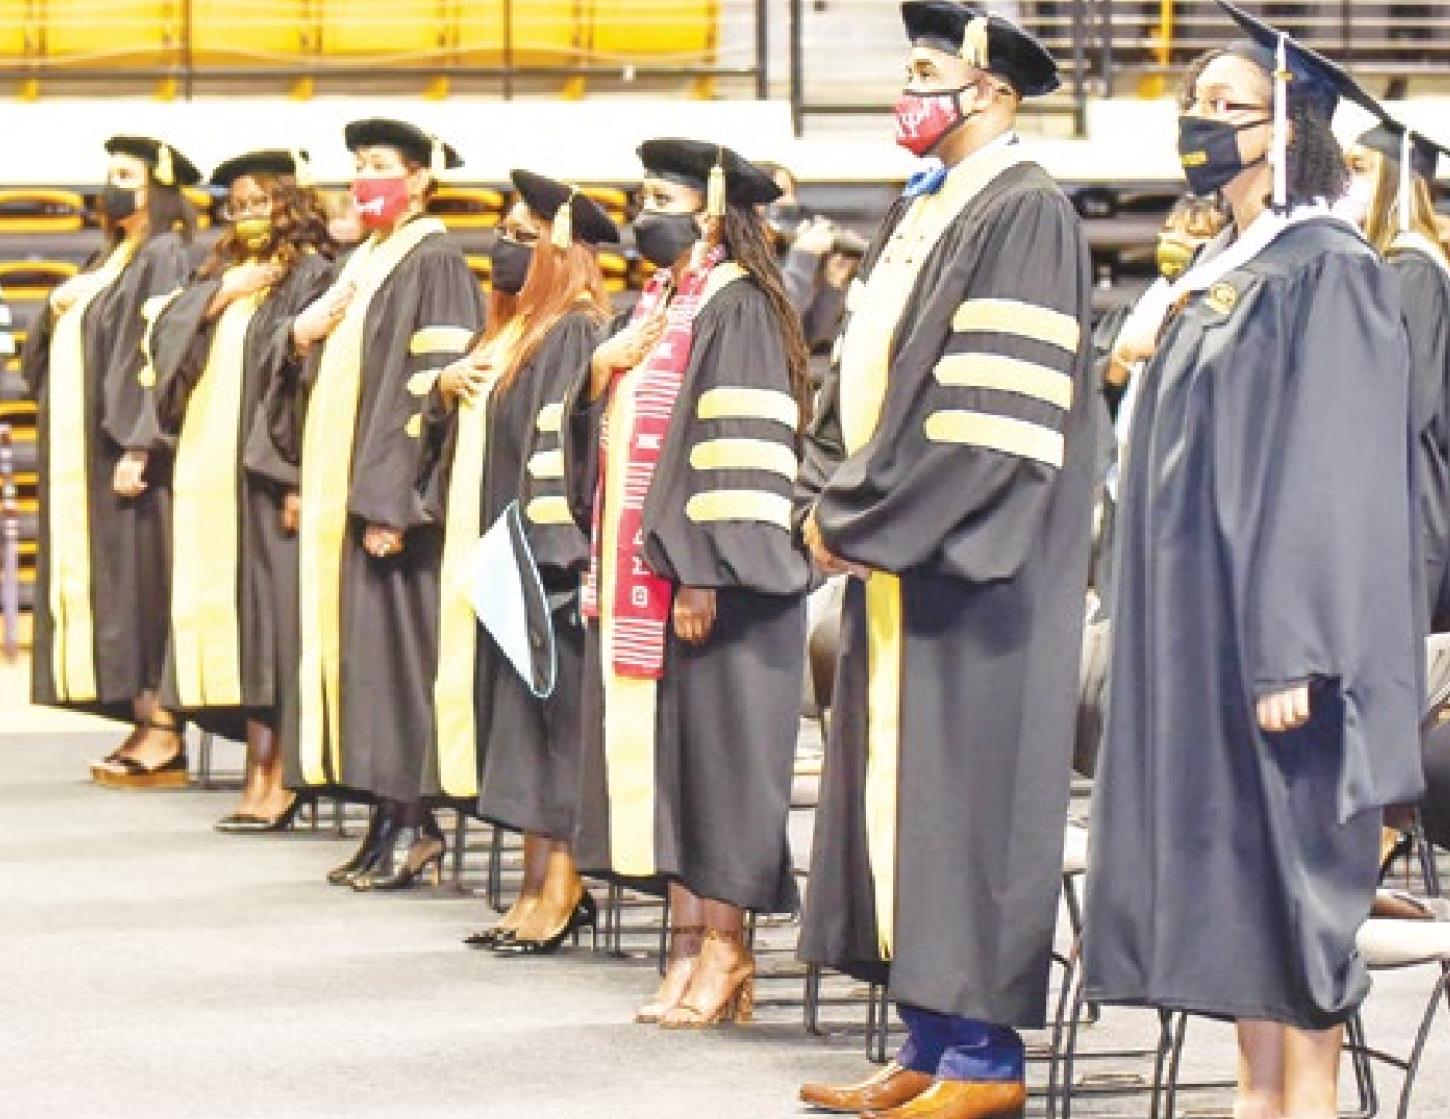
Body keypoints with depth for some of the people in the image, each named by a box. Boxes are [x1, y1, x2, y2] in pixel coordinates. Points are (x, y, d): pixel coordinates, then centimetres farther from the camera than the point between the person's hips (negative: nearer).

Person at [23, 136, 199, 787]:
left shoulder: (164, 257, -8)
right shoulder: (110, 262, 19)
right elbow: (47, 357, 22)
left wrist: (137, 445, -24)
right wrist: (57, 311, 1)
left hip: (129, 451, -9)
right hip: (88, 456, 9)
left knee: (137, 581, -10)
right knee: (101, 583, 6)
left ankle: (163, 739, -10)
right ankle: (144, 727, 8)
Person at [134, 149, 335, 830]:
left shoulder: (310, 277, -4)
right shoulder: (220, 276, 20)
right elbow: (165, 336, 9)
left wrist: (295, 475, -20)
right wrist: (221, 293, -4)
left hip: (265, 470, -7)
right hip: (210, 473, 7)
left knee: (269, 614, -9)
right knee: (230, 619, 4)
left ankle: (273, 779, -8)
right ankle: (262, 770, 6)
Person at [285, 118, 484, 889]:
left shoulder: (435, 263, -10)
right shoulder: (362, 264, 17)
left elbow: (432, 388, -17)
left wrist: (390, 501, -21)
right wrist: (306, 338, 0)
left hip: (394, 490, -9)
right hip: (345, 487, 9)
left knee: (396, 645, -7)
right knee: (358, 646, 7)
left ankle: (413, 826, -4)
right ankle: (388, 820, 10)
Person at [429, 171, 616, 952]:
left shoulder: (574, 333, -13)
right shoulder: (517, 332, 17)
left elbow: (564, 445, -20)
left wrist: (540, 551, -24)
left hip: (544, 556, -10)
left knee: (547, 721, -7)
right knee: (516, 720, 9)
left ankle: (559, 887, -4)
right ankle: (538, 884, 11)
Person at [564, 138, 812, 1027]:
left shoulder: (736, 309, -10)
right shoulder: (654, 306, 16)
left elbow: (741, 448, -17)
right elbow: (607, 429, 21)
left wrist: (701, 573, -21)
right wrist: (600, 375, -1)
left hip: (707, 579, -8)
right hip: (642, 573, 9)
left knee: (712, 750, -4)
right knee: (660, 754, 7)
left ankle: (724, 948, 1)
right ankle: (690, 939, 11)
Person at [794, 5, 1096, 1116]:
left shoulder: (1025, 215, -13)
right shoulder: (920, 212, 16)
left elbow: (989, 413, -20)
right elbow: (866, 372, 19)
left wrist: (858, 515, -15)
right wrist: (831, 498, 4)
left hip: (968, 566, -9)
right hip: (893, 555, 9)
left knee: (962, 792, -5)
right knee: (902, 792, 10)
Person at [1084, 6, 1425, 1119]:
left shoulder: (1329, 272, -12)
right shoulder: (1221, 272, 15)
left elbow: (1331, 472, -18)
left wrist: (1293, 651, -22)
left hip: (1273, 613, -9)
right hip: (1202, 616, 9)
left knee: (1292, 861, -5)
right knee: (1228, 860, 9)